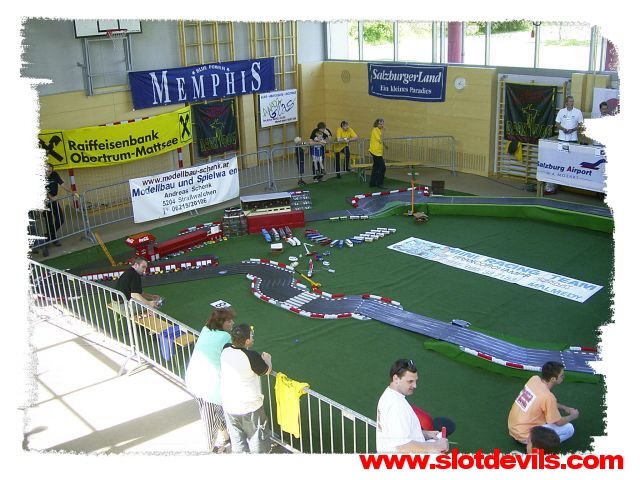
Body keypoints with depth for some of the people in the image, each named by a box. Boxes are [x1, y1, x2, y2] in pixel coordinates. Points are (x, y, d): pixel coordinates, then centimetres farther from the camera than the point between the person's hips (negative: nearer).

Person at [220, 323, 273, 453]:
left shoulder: (226, 350, -10)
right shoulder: (252, 356, -25)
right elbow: (266, 371, -6)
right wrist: (267, 359, 12)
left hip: (229, 406, 5)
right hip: (250, 407, -4)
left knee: (237, 441, 20)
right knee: (256, 439, 17)